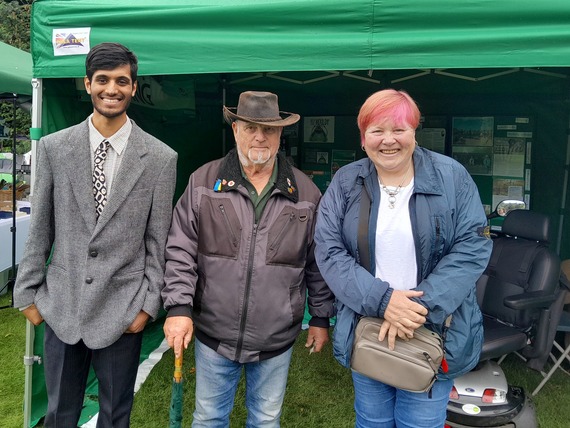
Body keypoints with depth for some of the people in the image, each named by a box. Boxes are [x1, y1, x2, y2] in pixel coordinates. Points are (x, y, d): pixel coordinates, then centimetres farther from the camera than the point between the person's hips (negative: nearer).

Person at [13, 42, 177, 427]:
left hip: (122, 309, -1)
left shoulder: (160, 158, -6)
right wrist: (28, 292, 6)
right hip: (61, 306, 2)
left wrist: (149, 304, -4)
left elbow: (158, 240, -3)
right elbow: (40, 229, 5)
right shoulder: (53, 147, 0)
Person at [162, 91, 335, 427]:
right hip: (214, 335, 0)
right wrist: (179, 307, -12)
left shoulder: (305, 192, -3)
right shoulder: (203, 182, -4)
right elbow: (180, 251, -4)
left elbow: (318, 263, 3)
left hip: (277, 341, 0)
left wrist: (321, 317, 5)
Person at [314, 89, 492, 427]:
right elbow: (329, 251, -7)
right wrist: (381, 300, -20)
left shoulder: (452, 177, -5)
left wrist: (422, 308, -20)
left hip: (435, 333, -1)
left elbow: (472, 246, -10)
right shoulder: (345, 184, -2)